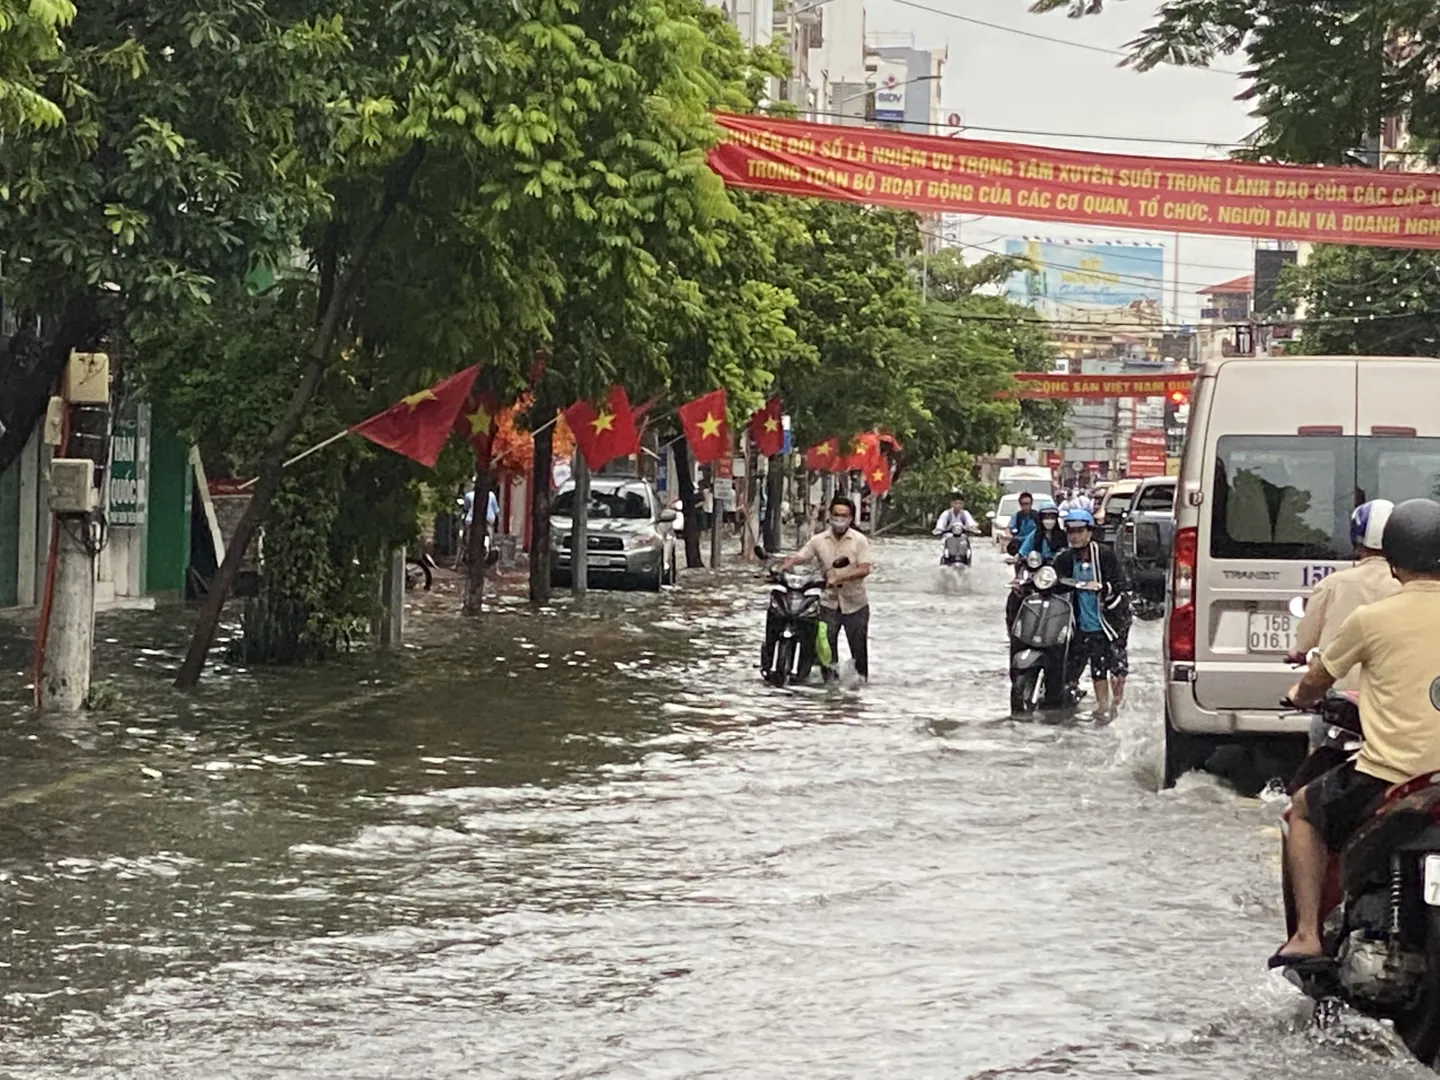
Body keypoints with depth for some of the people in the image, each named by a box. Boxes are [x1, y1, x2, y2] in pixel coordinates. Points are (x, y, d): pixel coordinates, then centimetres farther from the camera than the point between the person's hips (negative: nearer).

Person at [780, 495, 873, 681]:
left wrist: (839, 578, -29)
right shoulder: (819, 540, 2)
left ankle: (862, 678, 22)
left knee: (859, 645, 6)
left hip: (854, 603, -1)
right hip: (829, 602, 1)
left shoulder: (859, 540, -5)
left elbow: (864, 569, -15)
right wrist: (779, 570, -22)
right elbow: (797, 558, -2)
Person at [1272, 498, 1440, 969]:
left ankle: (1307, 934, 12)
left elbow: (1313, 685, 8)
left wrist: (1302, 695, 32)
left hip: (1388, 779, -4)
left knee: (1304, 809, 24)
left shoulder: (1372, 619, -7)